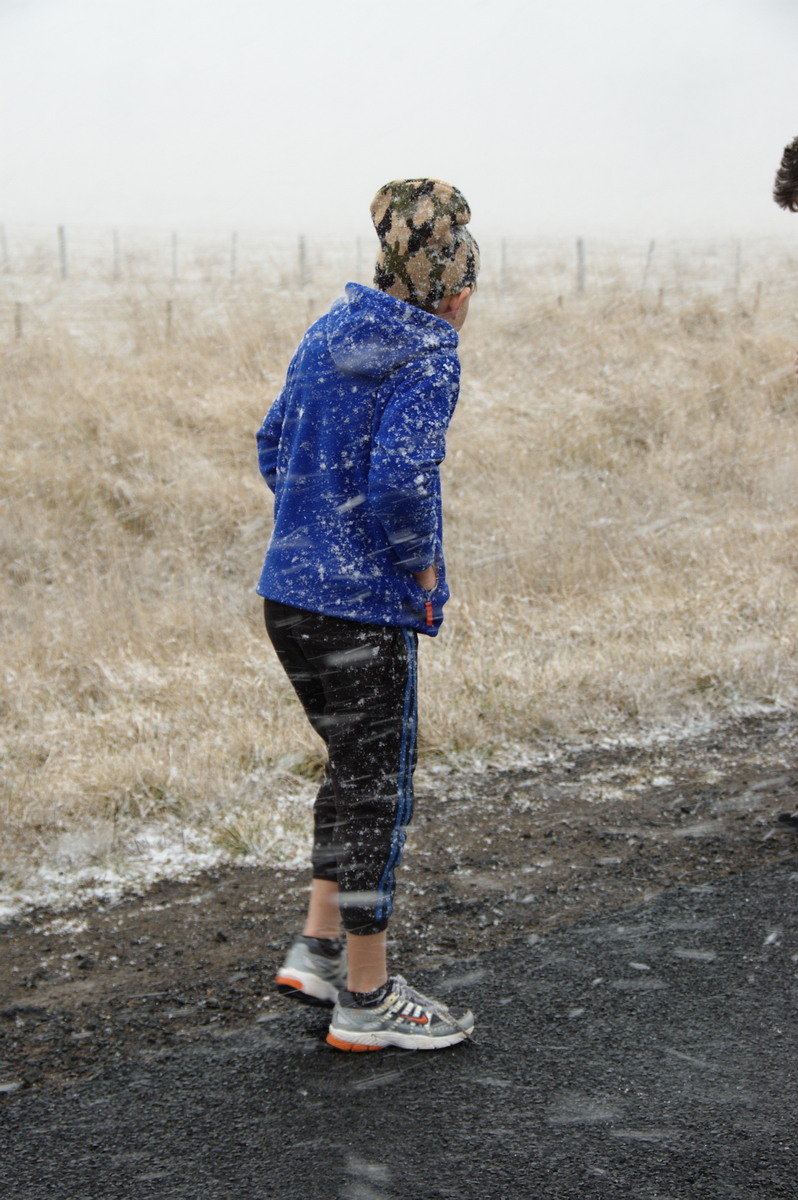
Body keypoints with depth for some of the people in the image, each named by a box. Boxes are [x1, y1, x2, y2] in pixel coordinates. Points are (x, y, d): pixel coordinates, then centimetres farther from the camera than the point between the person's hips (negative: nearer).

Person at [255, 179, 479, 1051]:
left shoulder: (331, 329, 10)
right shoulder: (429, 355, -14)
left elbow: (273, 444, 17)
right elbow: (399, 478, -26)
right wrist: (421, 564, -10)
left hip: (289, 590, 8)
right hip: (364, 604, -8)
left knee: (356, 767, 22)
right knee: (376, 790, 4)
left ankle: (317, 946, 24)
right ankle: (366, 999, 14)